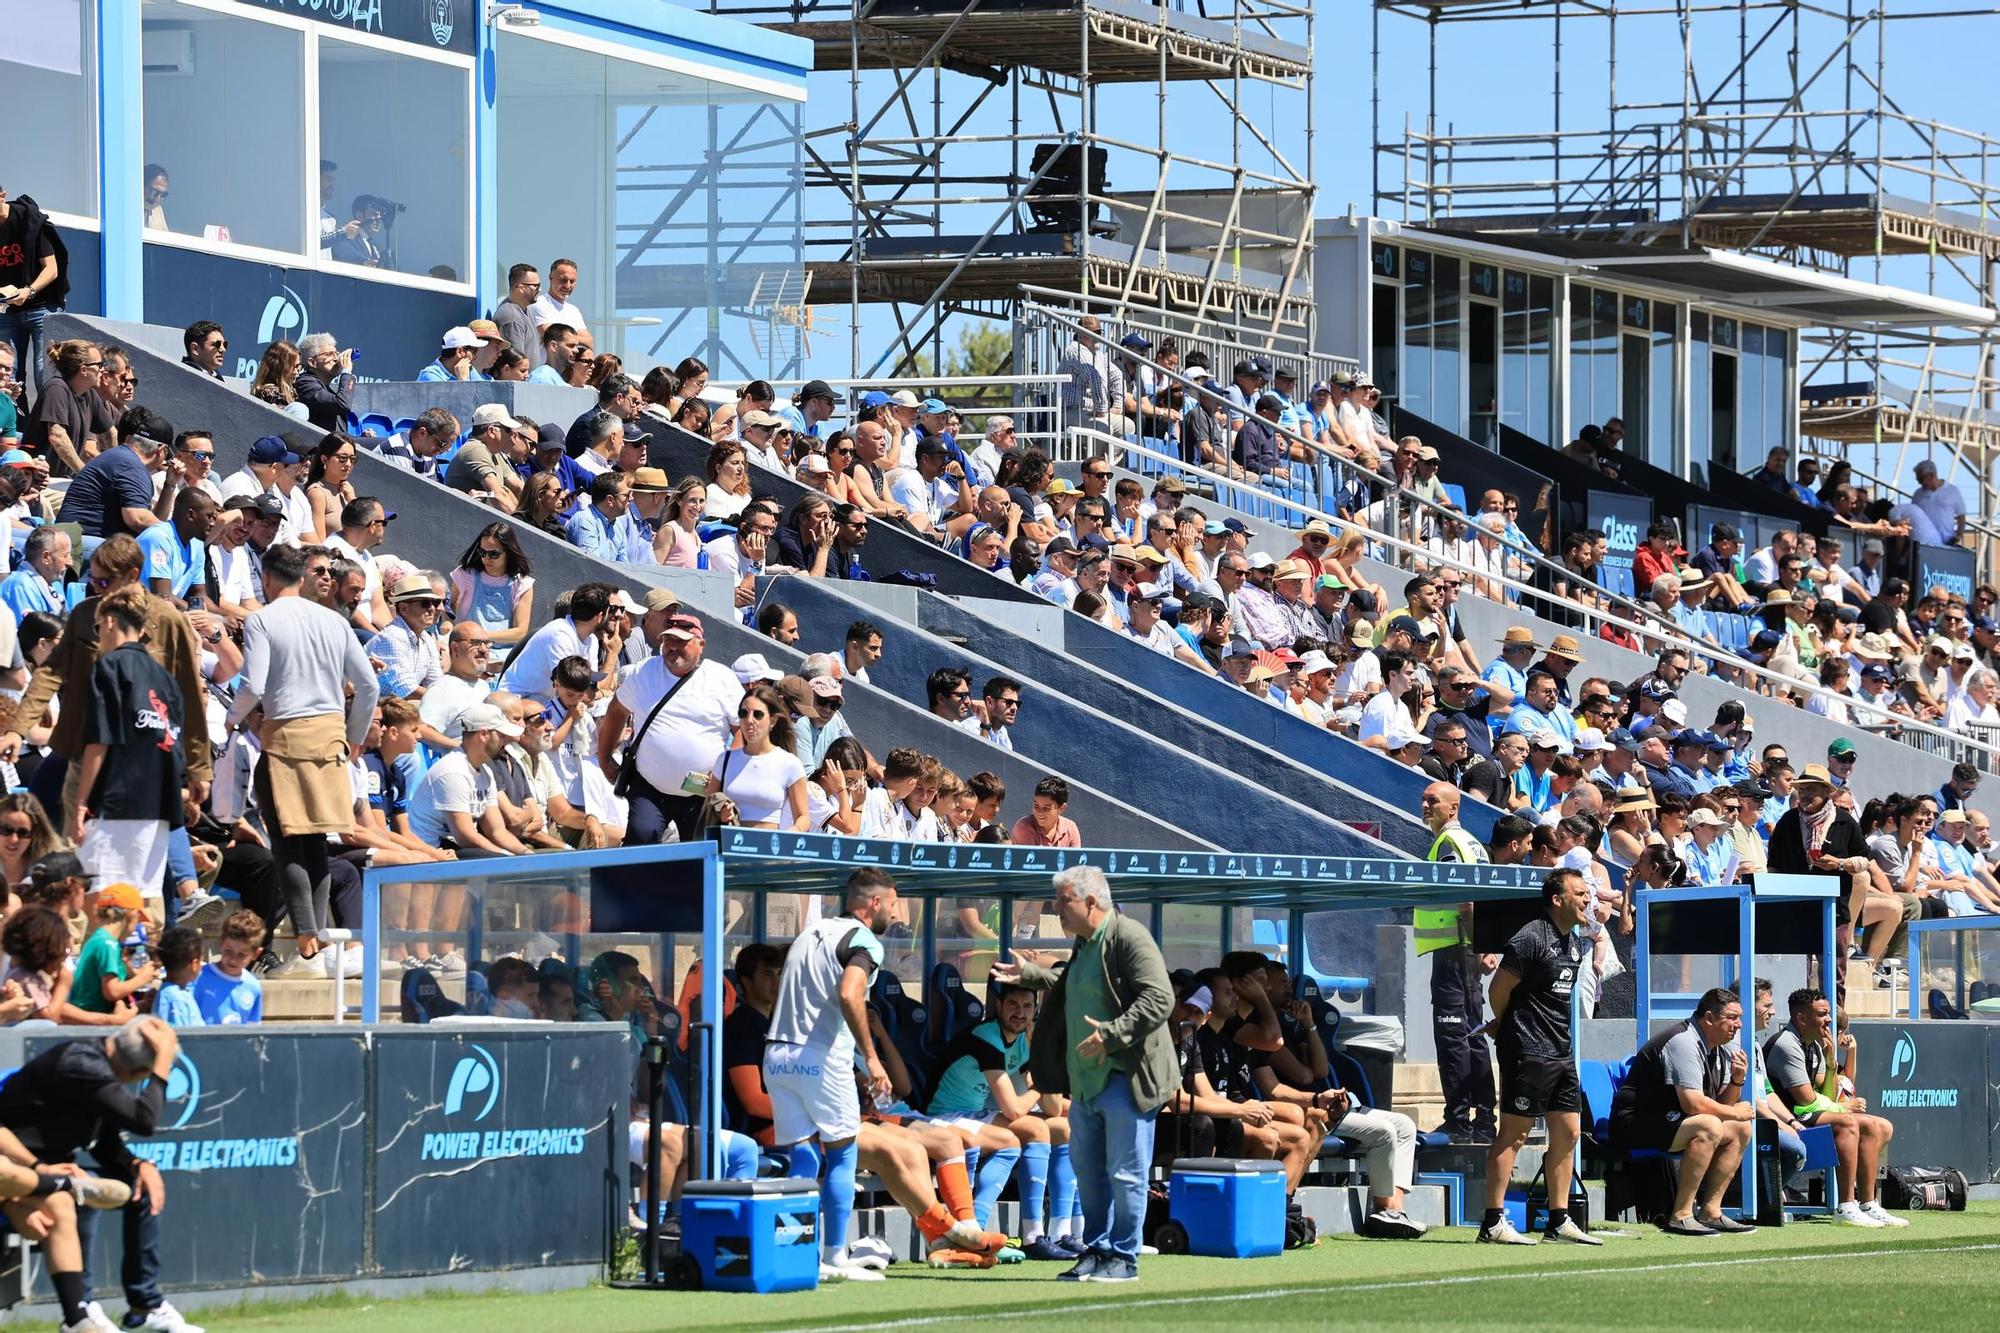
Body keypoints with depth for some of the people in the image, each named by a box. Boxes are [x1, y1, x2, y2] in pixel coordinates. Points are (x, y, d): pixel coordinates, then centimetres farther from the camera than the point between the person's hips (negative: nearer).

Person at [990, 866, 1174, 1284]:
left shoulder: (1129, 938, -15)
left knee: (1124, 1173, -3)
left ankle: (1123, 1257, 5)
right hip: (1086, 1081, 10)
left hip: (1125, 1078, -10)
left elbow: (1159, 999, -22)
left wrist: (1111, 1034, -28)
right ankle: (1096, 1251, 24)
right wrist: (1028, 976, 27)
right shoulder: (1083, 944, 14)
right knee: (1087, 1170, 15)